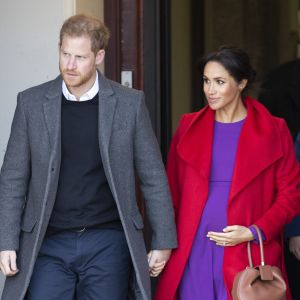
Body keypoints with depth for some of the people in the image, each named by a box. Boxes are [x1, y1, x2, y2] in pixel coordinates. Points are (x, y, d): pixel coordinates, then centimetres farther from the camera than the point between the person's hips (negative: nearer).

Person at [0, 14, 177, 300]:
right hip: (49, 244, 1)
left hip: (108, 243, 0)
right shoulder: (31, 102, 3)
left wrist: (163, 242, 4)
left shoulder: (129, 103, 1)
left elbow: (153, 177, 5)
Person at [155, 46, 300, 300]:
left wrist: (254, 232, -11)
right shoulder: (189, 127, 9)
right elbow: (172, 192, 11)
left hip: (247, 254, -2)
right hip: (193, 253, 2)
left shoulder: (273, 131, 1)